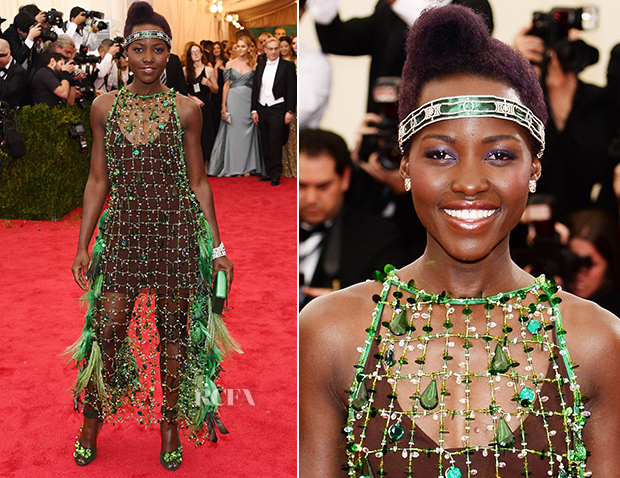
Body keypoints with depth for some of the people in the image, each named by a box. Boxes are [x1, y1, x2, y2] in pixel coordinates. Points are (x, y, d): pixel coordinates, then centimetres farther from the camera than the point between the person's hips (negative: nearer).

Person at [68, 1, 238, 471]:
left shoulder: (186, 110, -2)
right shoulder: (104, 107, 3)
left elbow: (197, 181, 3)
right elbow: (98, 179, 7)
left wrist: (217, 247, 3)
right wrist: (83, 245, 6)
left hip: (177, 231, -1)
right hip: (123, 229, 1)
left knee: (173, 333, 8)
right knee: (107, 330, 2)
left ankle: (171, 425, 28)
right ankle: (92, 422, 27)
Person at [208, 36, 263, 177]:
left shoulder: (254, 65, 4)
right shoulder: (230, 64, 6)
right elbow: (226, 85, 5)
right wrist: (223, 105, -2)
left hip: (249, 101, 0)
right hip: (233, 101, 0)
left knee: (248, 133, 1)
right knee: (233, 132, 2)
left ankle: (248, 167, 8)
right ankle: (234, 167, 8)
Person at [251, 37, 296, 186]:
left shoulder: (288, 66, -1)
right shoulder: (260, 67, 14)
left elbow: (292, 90, -5)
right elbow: (255, 89, 15)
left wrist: (290, 111, -11)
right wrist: (254, 110, 8)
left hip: (277, 109, -5)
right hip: (262, 109, 5)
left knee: (275, 144, -6)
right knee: (265, 144, 7)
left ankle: (276, 175, 2)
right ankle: (268, 172, 15)